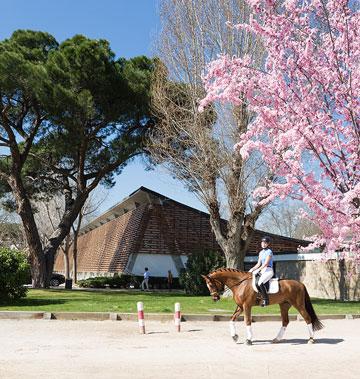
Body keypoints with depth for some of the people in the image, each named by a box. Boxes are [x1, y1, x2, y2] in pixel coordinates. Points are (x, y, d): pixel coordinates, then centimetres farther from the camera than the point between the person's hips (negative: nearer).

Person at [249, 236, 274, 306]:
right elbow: (258, 264, 16)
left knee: (260, 283, -32)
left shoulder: (269, 252, -8)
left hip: (268, 271, -9)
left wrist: (258, 270, -23)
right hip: (262, 271, 9)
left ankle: (265, 300, -25)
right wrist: (252, 269, 1)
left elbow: (266, 264, -16)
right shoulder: (261, 252, 16)